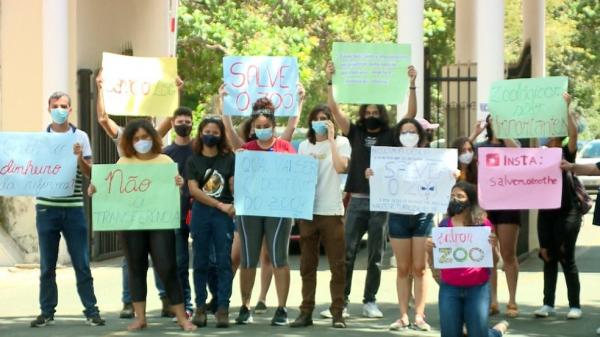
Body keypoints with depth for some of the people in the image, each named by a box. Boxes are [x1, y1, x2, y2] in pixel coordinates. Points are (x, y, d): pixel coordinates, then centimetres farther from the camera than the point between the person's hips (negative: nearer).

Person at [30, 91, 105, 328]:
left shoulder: (80, 137, 5)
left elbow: (89, 173, 3)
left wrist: (79, 157, -15)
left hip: (73, 208, -1)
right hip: (46, 208, 1)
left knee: (82, 264, 1)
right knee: (47, 265, 6)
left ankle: (91, 310, 6)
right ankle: (47, 312, 12)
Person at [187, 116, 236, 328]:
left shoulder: (229, 159, 6)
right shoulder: (193, 161, 7)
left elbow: (234, 185, 1)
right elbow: (194, 190, -2)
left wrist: (236, 203, -20)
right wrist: (220, 205, -11)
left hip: (224, 214, -1)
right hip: (200, 213, 1)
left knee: (224, 262, -4)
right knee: (201, 262, 5)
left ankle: (222, 308, -3)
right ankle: (200, 307, 11)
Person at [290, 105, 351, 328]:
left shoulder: (340, 142, 2)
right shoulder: (304, 146, 14)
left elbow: (340, 166, -16)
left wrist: (331, 138, -12)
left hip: (331, 210, -4)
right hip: (307, 209, 4)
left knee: (337, 264, -3)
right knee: (307, 265, 6)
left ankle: (337, 313, 2)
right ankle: (306, 312, 10)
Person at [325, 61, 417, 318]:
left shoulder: (391, 136, 6)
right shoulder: (355, 133, 9)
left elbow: (411, 114, -4)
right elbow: (334, 109, 2)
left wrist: (412, 84, -11)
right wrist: (330, 81, -6)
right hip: (357, 201, 1)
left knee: (375, 255, 6)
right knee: (347, 253, 0)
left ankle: (370, 302, 14)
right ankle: (341, 301, 4)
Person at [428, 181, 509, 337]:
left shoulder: (483, 224, -2)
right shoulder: (444, 225, 3)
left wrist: (494, 246, -19)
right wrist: (430, 249, -12)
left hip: (477, 288, -2)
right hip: (449, 288, 2)